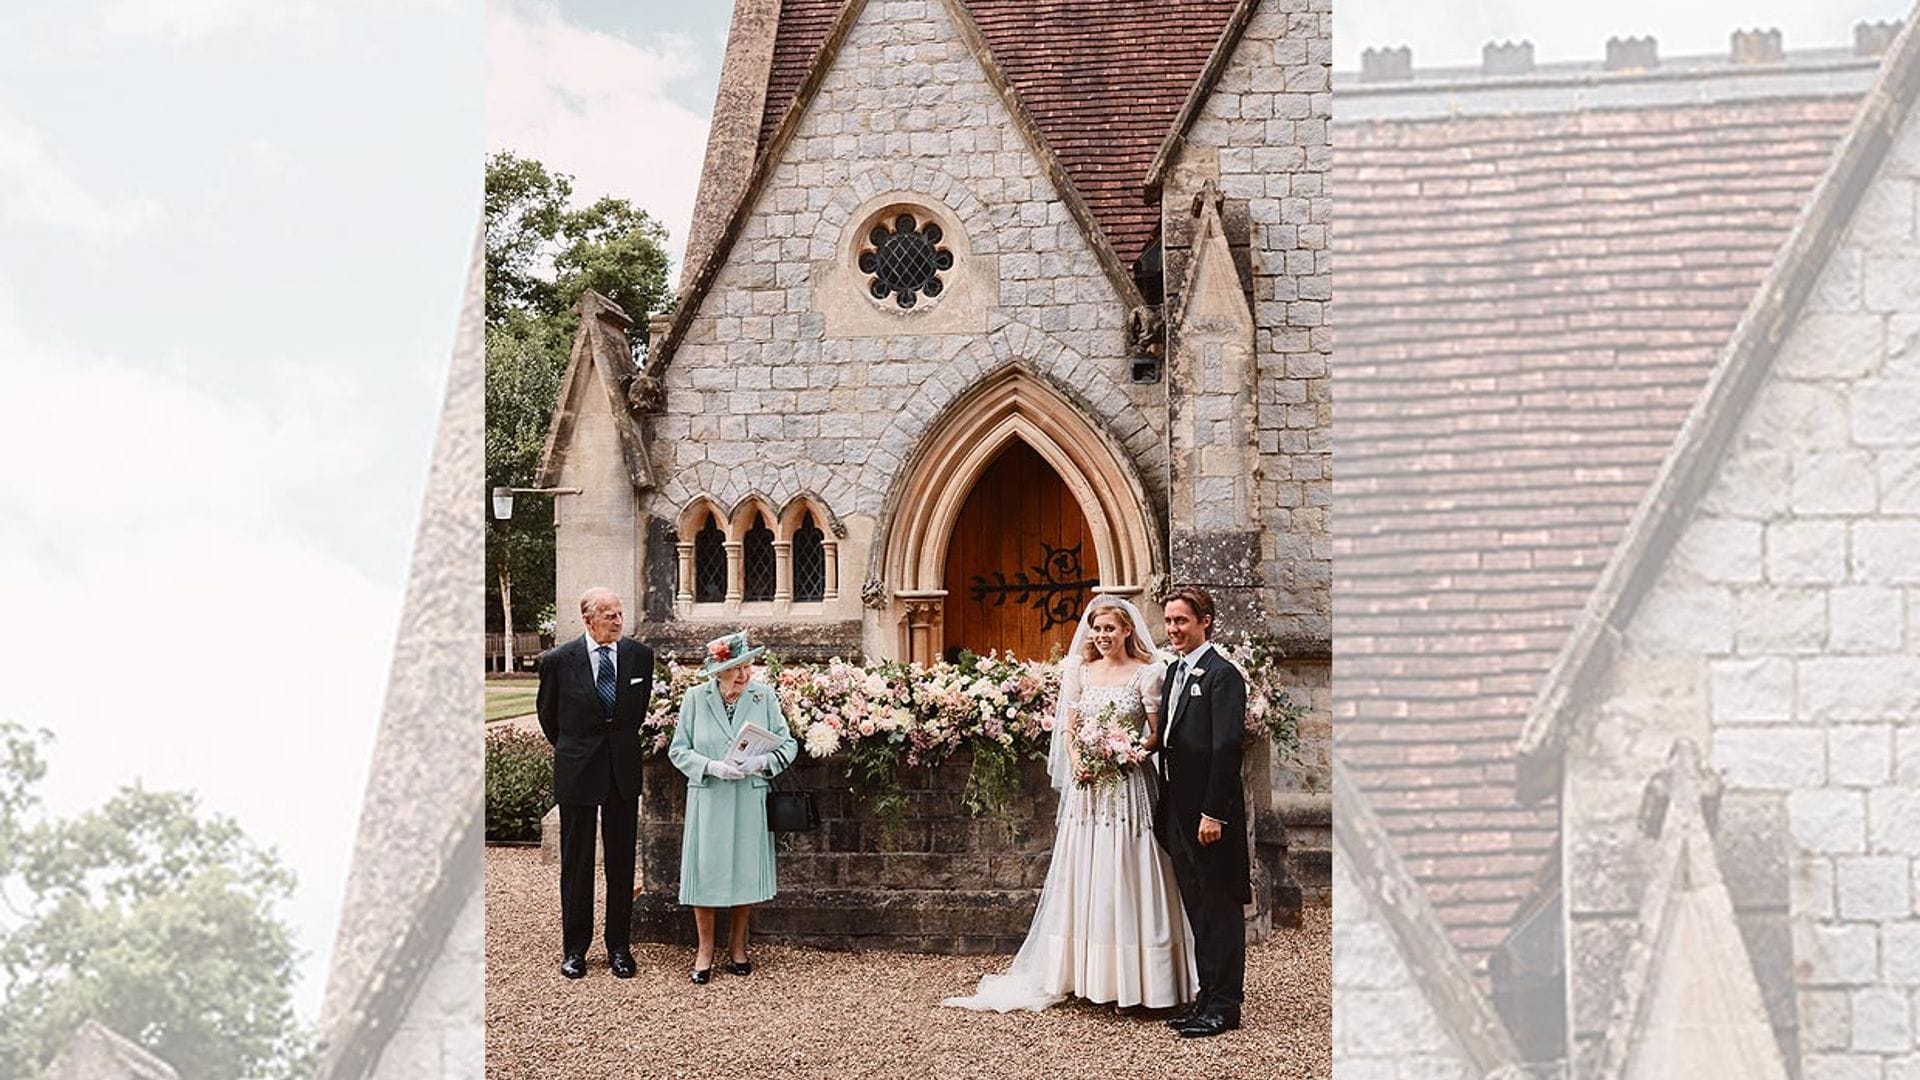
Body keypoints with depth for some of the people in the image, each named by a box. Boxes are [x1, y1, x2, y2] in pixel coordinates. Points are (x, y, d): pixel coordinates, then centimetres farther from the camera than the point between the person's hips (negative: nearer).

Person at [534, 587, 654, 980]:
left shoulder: (639, 655, -2)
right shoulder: (559, 660, -9)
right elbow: (547, 712, 8)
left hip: (624, 770, 2)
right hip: (577, 770, -2)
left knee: (622, 862, 7)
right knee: (576, 863, 7)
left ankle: (619, 947, 17)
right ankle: (574, 948, 17)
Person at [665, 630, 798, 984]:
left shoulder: (765, 696, -1)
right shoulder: (696, 698, -3)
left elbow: (787, 745, 2)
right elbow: (678, 750, 0)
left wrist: (762, 762, -17)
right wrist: (711, 766, -16)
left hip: (750, 799, 1)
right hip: (708, 799, -1)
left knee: (747, 871, 7)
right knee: (705, 871, 0)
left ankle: (737, 945, 26)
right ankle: (705, 949, 16)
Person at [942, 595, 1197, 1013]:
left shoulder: (1146, 674, -2)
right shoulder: (1081, 672, 11)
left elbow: (1158, 735, -2)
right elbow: (1068, 729, 11)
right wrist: (1079, 761, -7)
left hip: (1127, 784, -4)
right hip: (1086, 786, 4)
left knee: (1124, 877, -4)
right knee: (1084, 879, 5)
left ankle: (1133, 981, 3)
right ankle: (1089, 976, 12)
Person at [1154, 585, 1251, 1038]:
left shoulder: (1222, 674, -12)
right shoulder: (1174, 672, 15)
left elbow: (1227, 747, -18)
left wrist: (1214, 812, -21)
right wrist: (1166, 809, 13)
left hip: (1210, 812, -9)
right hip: (1178, 810, 9)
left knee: (1220, 908, -1)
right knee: (1197, 909, 14)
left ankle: (1224, 1006, 4)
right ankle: (1208, 996, 22)